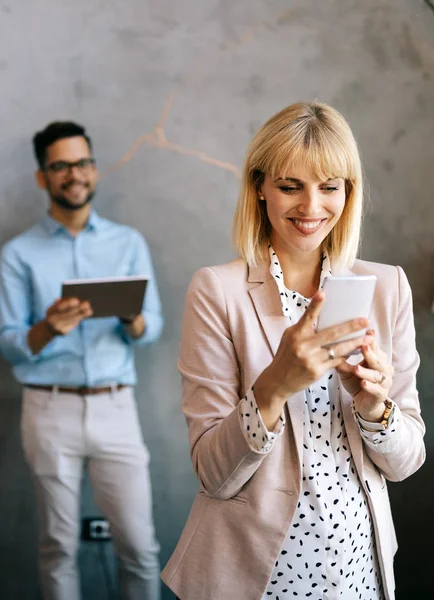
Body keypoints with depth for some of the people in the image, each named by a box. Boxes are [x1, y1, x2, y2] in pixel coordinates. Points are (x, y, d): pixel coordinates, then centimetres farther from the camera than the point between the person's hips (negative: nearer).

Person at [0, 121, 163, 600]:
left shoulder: (129, 243, 10)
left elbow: (152, 329, 6)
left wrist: (132, 320, -16)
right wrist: (49, 329, -20)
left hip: (115, 407, 1)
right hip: (51, 409, -1)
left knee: (139, 545, -1)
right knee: (59, 546, 4)